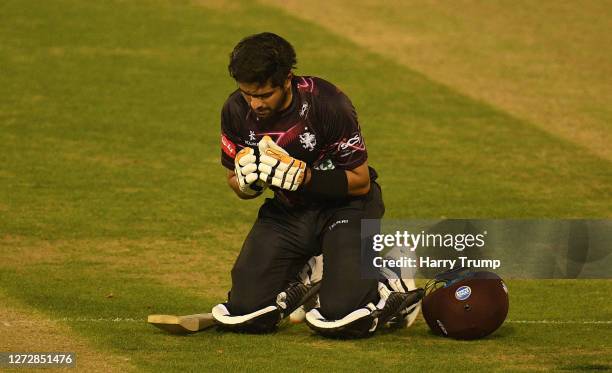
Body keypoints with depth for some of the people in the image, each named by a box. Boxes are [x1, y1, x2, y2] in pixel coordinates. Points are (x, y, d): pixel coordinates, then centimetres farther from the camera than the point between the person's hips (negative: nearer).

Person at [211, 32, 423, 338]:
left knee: (340, 315, -24)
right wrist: (247, 182, -22)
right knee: (243, 314, -11)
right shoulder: (236, 111, -11)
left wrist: (301, 176, -30)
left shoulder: (327, 104, -25)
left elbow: (360, 182, -17)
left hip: (346, 206, -5)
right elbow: (236, 183, 3)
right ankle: (306, 278, 18)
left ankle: (392, 292, 10)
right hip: (287, 210, 5)